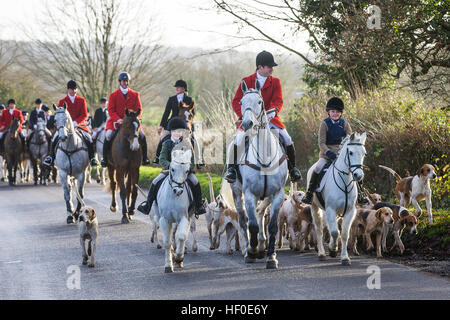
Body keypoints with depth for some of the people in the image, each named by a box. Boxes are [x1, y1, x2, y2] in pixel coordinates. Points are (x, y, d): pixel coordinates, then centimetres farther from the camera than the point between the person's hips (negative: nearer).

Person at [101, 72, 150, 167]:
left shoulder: (135, 95, 7)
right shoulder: (113, 95, 3)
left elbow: (139, 109, 6)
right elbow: (110, 110, -2)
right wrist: (118, 119, -19)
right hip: (116, 121, -1)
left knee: (142, 135, -17)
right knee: (108, 136, -23)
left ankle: (144, 158, -4)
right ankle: (105, 158, -11)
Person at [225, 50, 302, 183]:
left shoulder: (275, 82, 6)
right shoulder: (246, 81, 2)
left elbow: (278, 101, -2)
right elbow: (236, 101, 0)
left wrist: (273, 111, -25)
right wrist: (243, 115, -19)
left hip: (269, 118, 2)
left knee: (286, 138, -13)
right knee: (239, 138, -25)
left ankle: (292, 167, 4)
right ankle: (232, 167, -11)